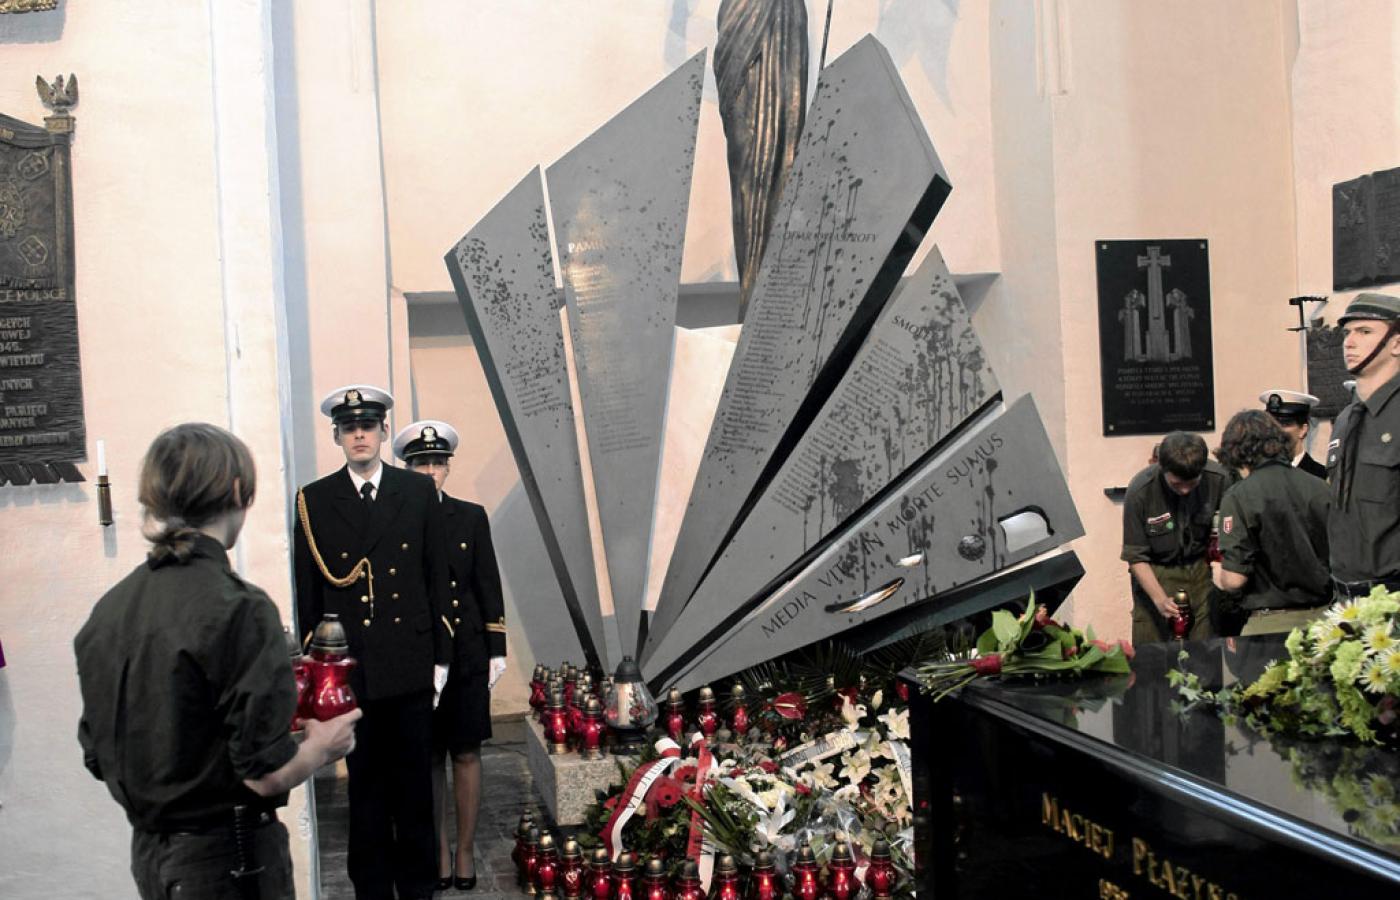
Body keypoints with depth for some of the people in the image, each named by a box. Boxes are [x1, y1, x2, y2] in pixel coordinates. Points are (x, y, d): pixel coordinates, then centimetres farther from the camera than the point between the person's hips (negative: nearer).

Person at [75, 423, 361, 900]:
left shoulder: (108, 609, 0)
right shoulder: (240, 609, -21)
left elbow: (99, 758, 8)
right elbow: (267, 773, -21)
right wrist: (324, 745, -2)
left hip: (149, 856, 7)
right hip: (227, 861, -7)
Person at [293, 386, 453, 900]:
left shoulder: (419, 492, 5)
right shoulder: (314, 501, 3)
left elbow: (437, 580, 5)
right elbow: (308, 592, 4)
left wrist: (441, 657, 2)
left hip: (410, 664, 1)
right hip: (350, 665, 0)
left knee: (414, 781, 9)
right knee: (365, 784, 8)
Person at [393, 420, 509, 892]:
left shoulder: (471, 517, 4)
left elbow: (488, 586, 5)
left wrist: (496, 650, 1)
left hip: (467, 654, 1)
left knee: (466, 753, 6)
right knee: (428, 756, 8)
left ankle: (465, 850, 18)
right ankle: (438, 851, 19)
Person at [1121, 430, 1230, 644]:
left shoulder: (1220, 479, -14)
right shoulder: (1139, 491, -19)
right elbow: (1135, 556, -11)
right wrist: (1160, 599, -20)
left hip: (1202, 568, 2)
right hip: (1156, 573, -2)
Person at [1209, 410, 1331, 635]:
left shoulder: (1239, 496, -12)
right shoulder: (1319, 487, 2)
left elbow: (1235, 578, -15)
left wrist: (1220, 576, 7)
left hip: (1273, 623, -5)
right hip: (1323, 616, 5)